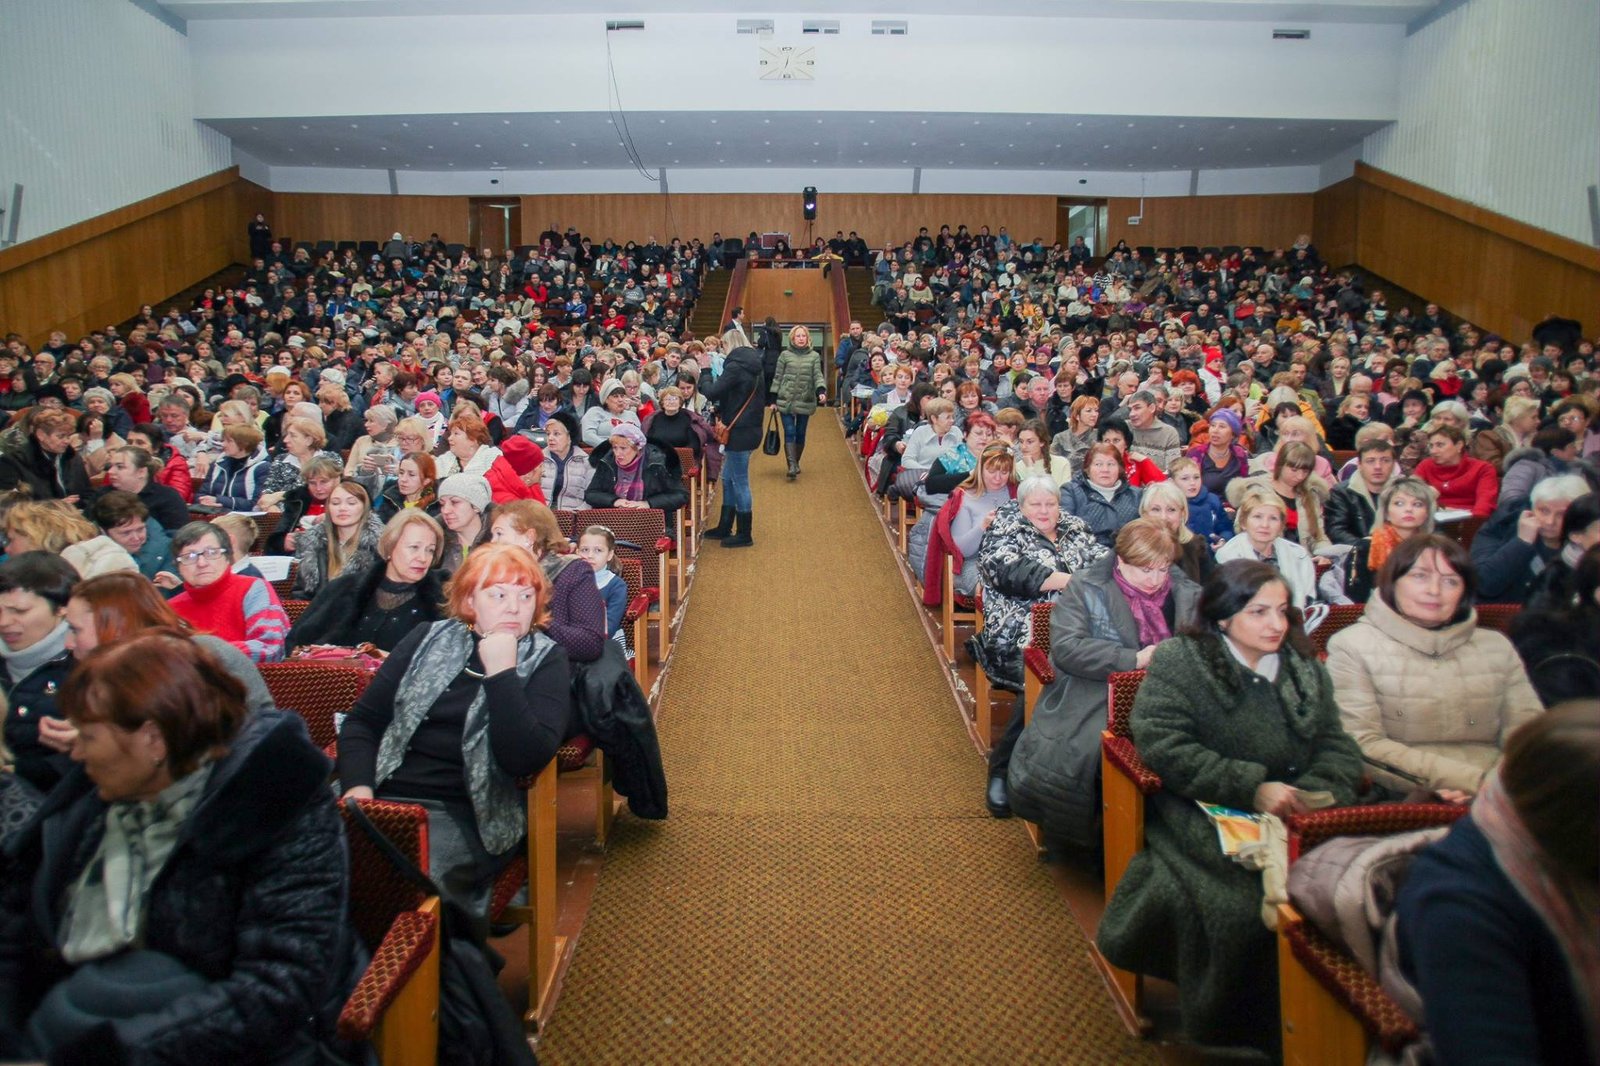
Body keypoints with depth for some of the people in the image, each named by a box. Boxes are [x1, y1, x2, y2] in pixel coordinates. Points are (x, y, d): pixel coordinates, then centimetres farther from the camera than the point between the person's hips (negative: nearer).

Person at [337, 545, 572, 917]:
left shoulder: (546, 660, 4)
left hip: (463, 813, -3)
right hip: (382, 798, 4)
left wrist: (501, 672, -13)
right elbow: (362, 721, 12)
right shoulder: (429, 638, 14)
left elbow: (526, 759, -9)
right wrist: (357, 788, -5)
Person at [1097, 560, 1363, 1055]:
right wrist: (1250, 787, -17)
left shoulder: (1306, 671, 18)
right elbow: (1163, 746, -10)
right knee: (1250, 899, -31)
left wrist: (1316, 792, -11)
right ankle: (1242, 1033, -6)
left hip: (1293, 823, 4)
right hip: (1205, 819, -4)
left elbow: (1339, 747, 12)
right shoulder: (1177, 660, 1)